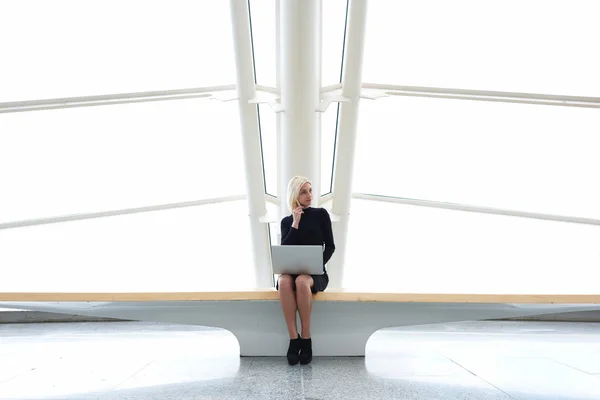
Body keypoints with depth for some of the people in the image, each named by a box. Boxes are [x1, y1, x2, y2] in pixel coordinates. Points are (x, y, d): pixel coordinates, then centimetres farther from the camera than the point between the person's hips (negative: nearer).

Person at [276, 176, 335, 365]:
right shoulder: (286, 221, 9)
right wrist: (295, 223, -9)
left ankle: (306, 339, -24)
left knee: (302, 282, -37)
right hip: (291, 270, 2)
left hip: (315, 272, -2)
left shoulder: (321, 214, 4)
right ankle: (294, 338, -27)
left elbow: (330, 246, 2)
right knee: (284, 282, -35)